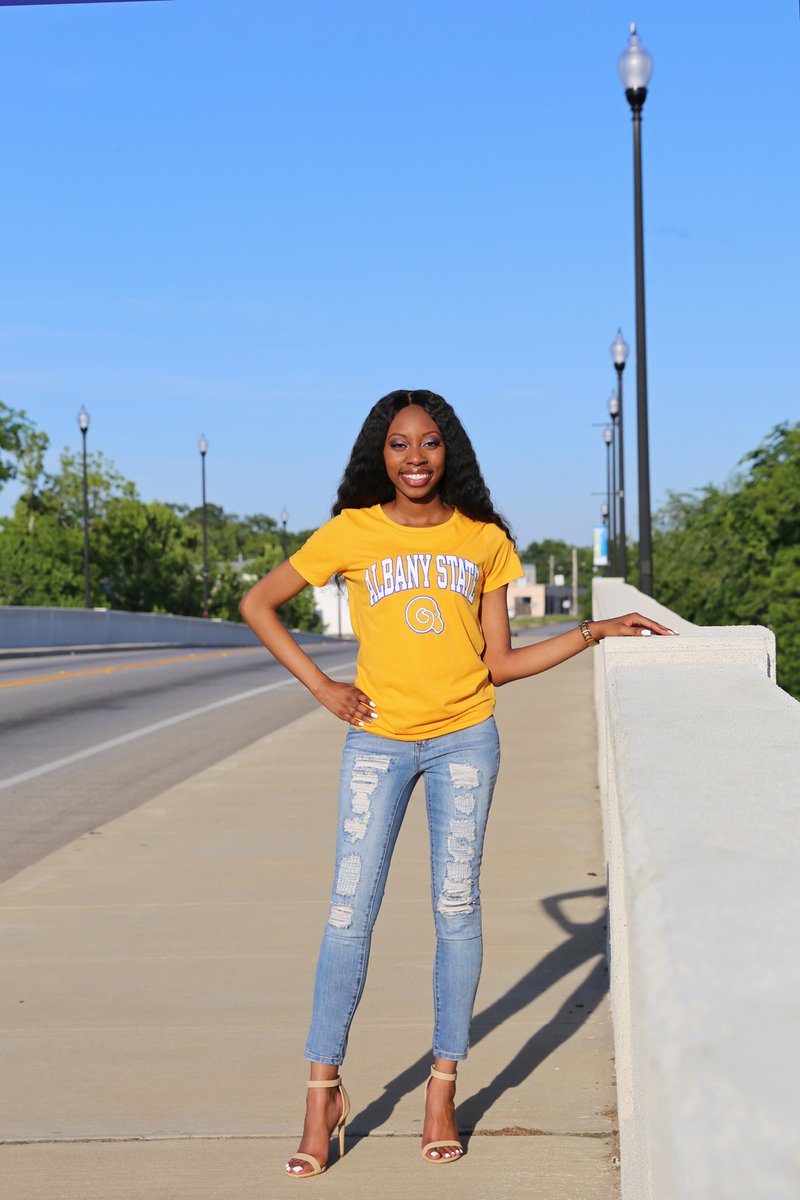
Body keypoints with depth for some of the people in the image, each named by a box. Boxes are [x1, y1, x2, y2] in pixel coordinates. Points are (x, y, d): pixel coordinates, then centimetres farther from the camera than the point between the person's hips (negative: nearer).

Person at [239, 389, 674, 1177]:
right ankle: (323, 1094, 7)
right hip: (377, 741, -1)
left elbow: (499, 663, 7)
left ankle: (443, 1089, 13)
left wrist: (594, 633, 5)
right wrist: (320, 687, -1)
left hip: (463, 739, 1)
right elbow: (257, 604, 7)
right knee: (350, 912, -4)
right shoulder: (352, 534, -1)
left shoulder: (484, 542, 5)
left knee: (456, 907, 2)